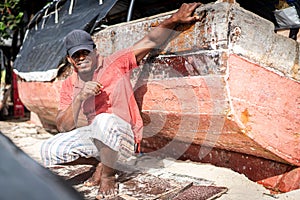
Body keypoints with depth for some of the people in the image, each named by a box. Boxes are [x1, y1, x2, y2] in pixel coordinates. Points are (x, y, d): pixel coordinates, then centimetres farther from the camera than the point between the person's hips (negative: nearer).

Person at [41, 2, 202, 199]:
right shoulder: (70, 85, 3)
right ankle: (103, 162, 6)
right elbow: (64, 128, -5)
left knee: (104, 120, -38)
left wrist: (175, 19, -27)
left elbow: (150, 41, -12)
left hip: (124, 138, -5)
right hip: (95, 137, 5)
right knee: (49, 150, -13)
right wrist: (79, 98, -20)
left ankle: (108, 175, -11)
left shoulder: (115, 63, -7)